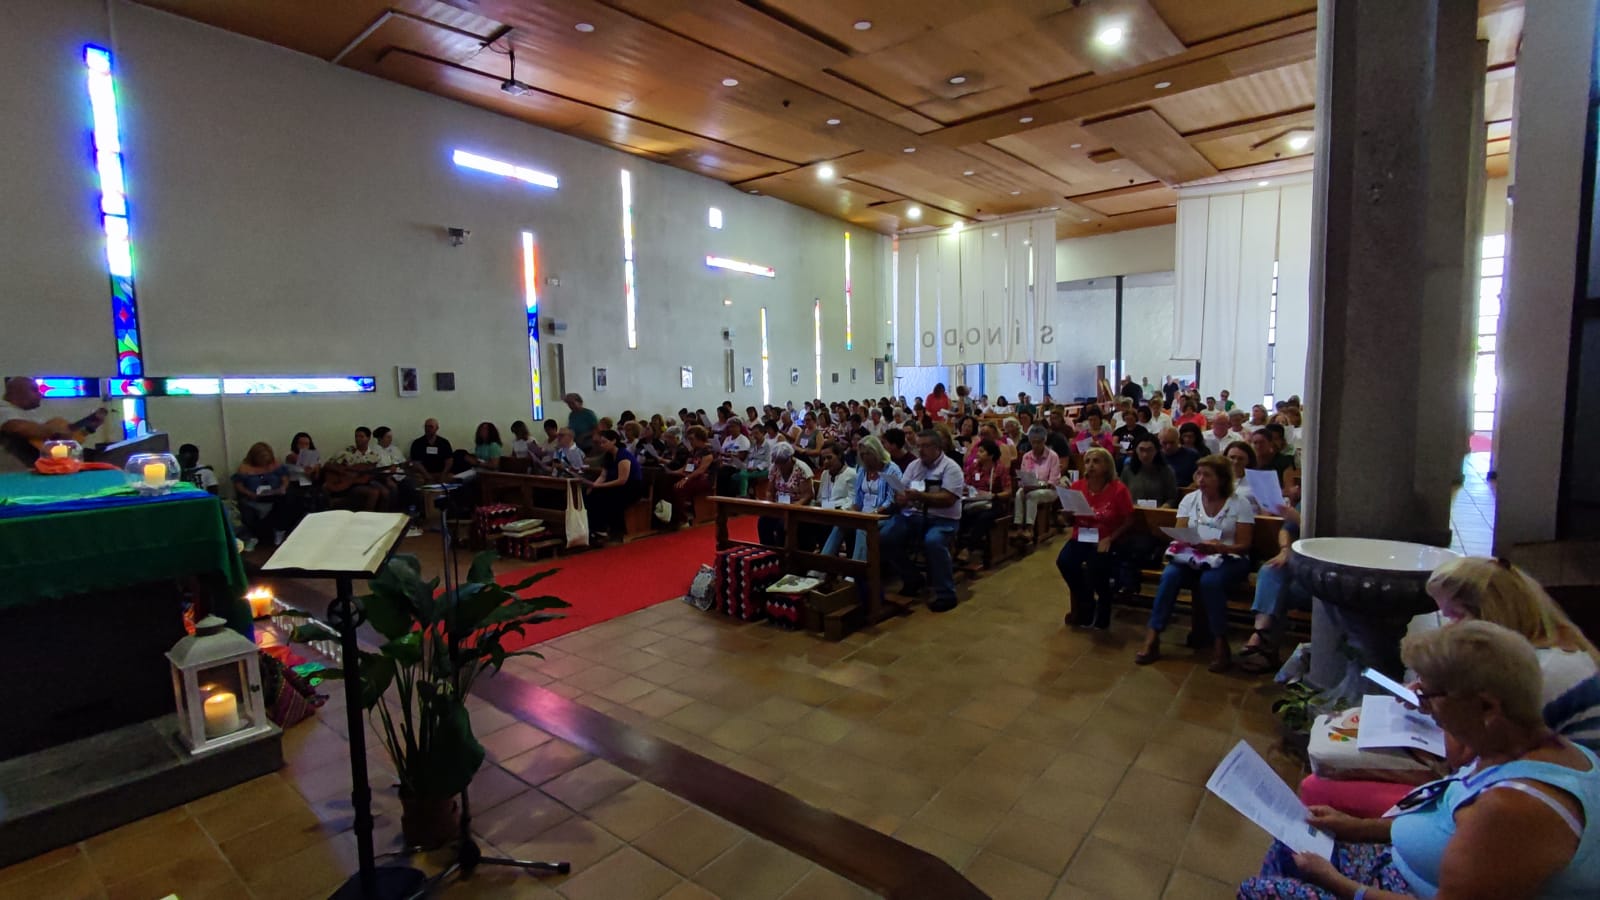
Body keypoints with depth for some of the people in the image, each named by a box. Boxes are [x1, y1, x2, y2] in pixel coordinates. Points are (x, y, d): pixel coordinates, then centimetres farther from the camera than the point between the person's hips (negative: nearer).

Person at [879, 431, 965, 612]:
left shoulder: (951, 468, -6)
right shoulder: (913, 465, 12)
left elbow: (948, 499, -18)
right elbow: (900, 491, 7)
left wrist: (920, 496, -27)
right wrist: (900, 498, -18)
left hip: (942, 518, -6)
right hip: (912, 515, 6)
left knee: (933, 542, -36)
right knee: (885, 537, -15)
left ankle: (946, 594, -19)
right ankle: (911, 579, 7)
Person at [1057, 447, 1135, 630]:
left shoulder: (1118, 489, -9)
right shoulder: (1077, 486, 1)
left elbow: (1128, 521, -4)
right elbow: (1069, 521, 10)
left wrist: (1109, 539, -16)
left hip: (1105, 541, -3)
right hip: (1080, 538, 3)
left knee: (1096, 567, -32)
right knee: (1064, 561, -26)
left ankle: (1102, 609, 3)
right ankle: (1086, 604, 2)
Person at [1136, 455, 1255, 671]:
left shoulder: (1240, 505, 0)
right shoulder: (1190, 500, 10)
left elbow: (1243, 546, -5)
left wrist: (1219, 547, -24)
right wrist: (1181, 542, -17)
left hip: (1228, 559, -3)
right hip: (1191, 557, 3)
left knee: (1210, 580, -36)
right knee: (1170, 575, -29)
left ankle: (1220, 644, -22)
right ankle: (1152, 639, -28)